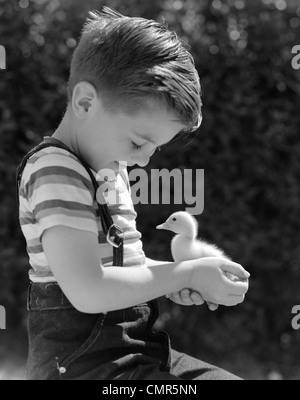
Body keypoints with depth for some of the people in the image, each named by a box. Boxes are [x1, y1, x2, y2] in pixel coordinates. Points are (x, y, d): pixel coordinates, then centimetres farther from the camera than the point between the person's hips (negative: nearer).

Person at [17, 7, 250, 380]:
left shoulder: (109, 167, 13)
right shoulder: (55, 171, -18)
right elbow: (89, 291, -27)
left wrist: (168, 276, 5)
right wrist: (186, 274, -16)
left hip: (130, 351, 10)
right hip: (82, 362, -10)